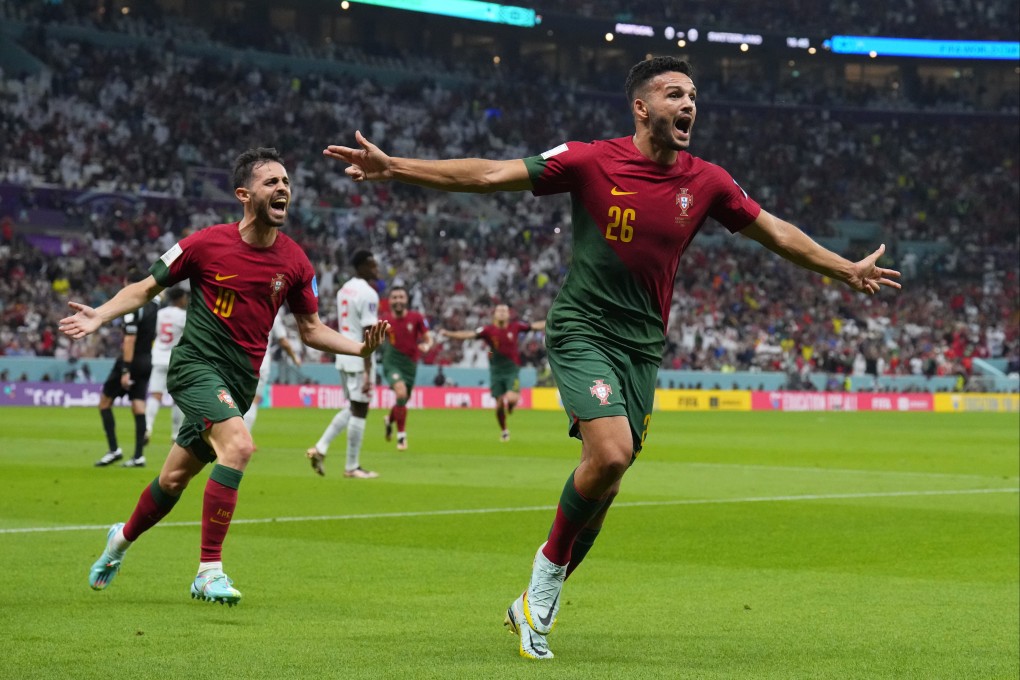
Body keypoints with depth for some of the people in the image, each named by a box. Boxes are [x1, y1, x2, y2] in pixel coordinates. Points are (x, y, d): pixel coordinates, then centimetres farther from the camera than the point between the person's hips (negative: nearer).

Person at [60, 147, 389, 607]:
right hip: (196, 363, -5)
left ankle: (123, 538, 44)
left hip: (240, 380, 5)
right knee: (239, 445, -29)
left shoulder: (294, 262, 2)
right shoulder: (208, 243, -9)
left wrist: (361, 347, -4)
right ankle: (209, 570, -23)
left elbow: (311, 330, 12)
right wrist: (100, 315, -14)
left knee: (175, 478, 13)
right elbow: (147, 288, 2)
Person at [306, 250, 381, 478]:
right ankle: (352, 467, 5)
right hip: (359, 359, -8)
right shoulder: (368, 294, -15)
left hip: (342, 355, 8)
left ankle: (320, 448, 8)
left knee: (352, 408, 19)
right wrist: (368, 372, -21)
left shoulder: (344, 290, 11)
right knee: (359, 410, 0)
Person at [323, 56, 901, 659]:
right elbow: (489, 176, -10)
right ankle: (551, 562, 1)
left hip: (643, 346, 5)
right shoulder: (592, 162, -9)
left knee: (607, 480, 2)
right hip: (583, 331, -4)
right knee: (610, 453, -25)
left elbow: (776, 232, 16)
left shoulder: (706, 182, 2)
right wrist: (393, 167, -16)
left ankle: (536, 605, 18)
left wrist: (849, 270, 20)